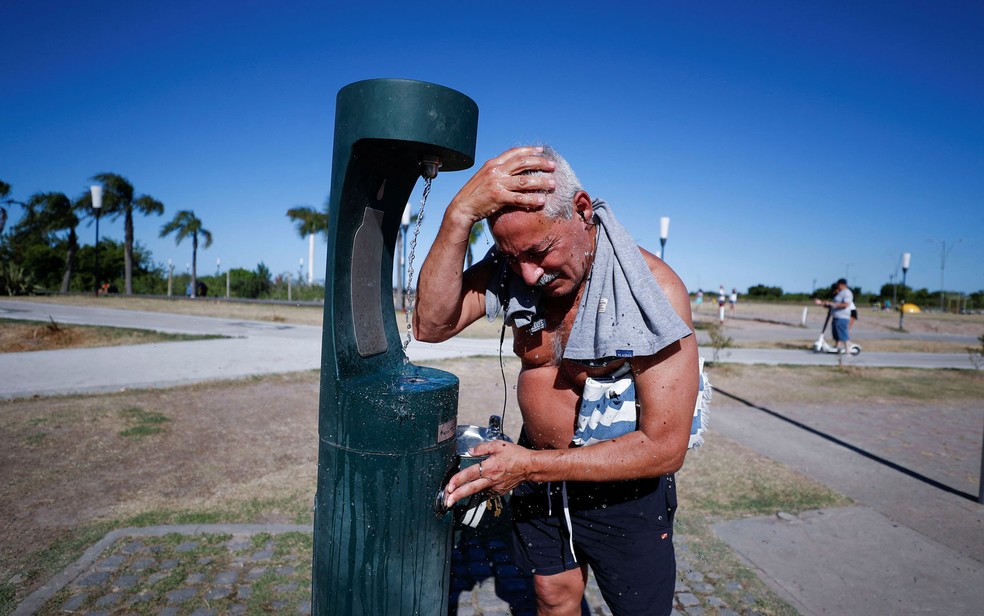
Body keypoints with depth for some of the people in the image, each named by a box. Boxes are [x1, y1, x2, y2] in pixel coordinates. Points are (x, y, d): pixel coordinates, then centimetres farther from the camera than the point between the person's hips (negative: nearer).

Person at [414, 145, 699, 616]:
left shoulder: (653, 289, -25)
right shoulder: (511, 268, -12)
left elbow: (664, 448, -25)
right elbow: (430, 325, -25)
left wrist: (532, 466, -28)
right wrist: (459, 213, -36)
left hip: (623, 488, -3)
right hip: (536, 473, 4)